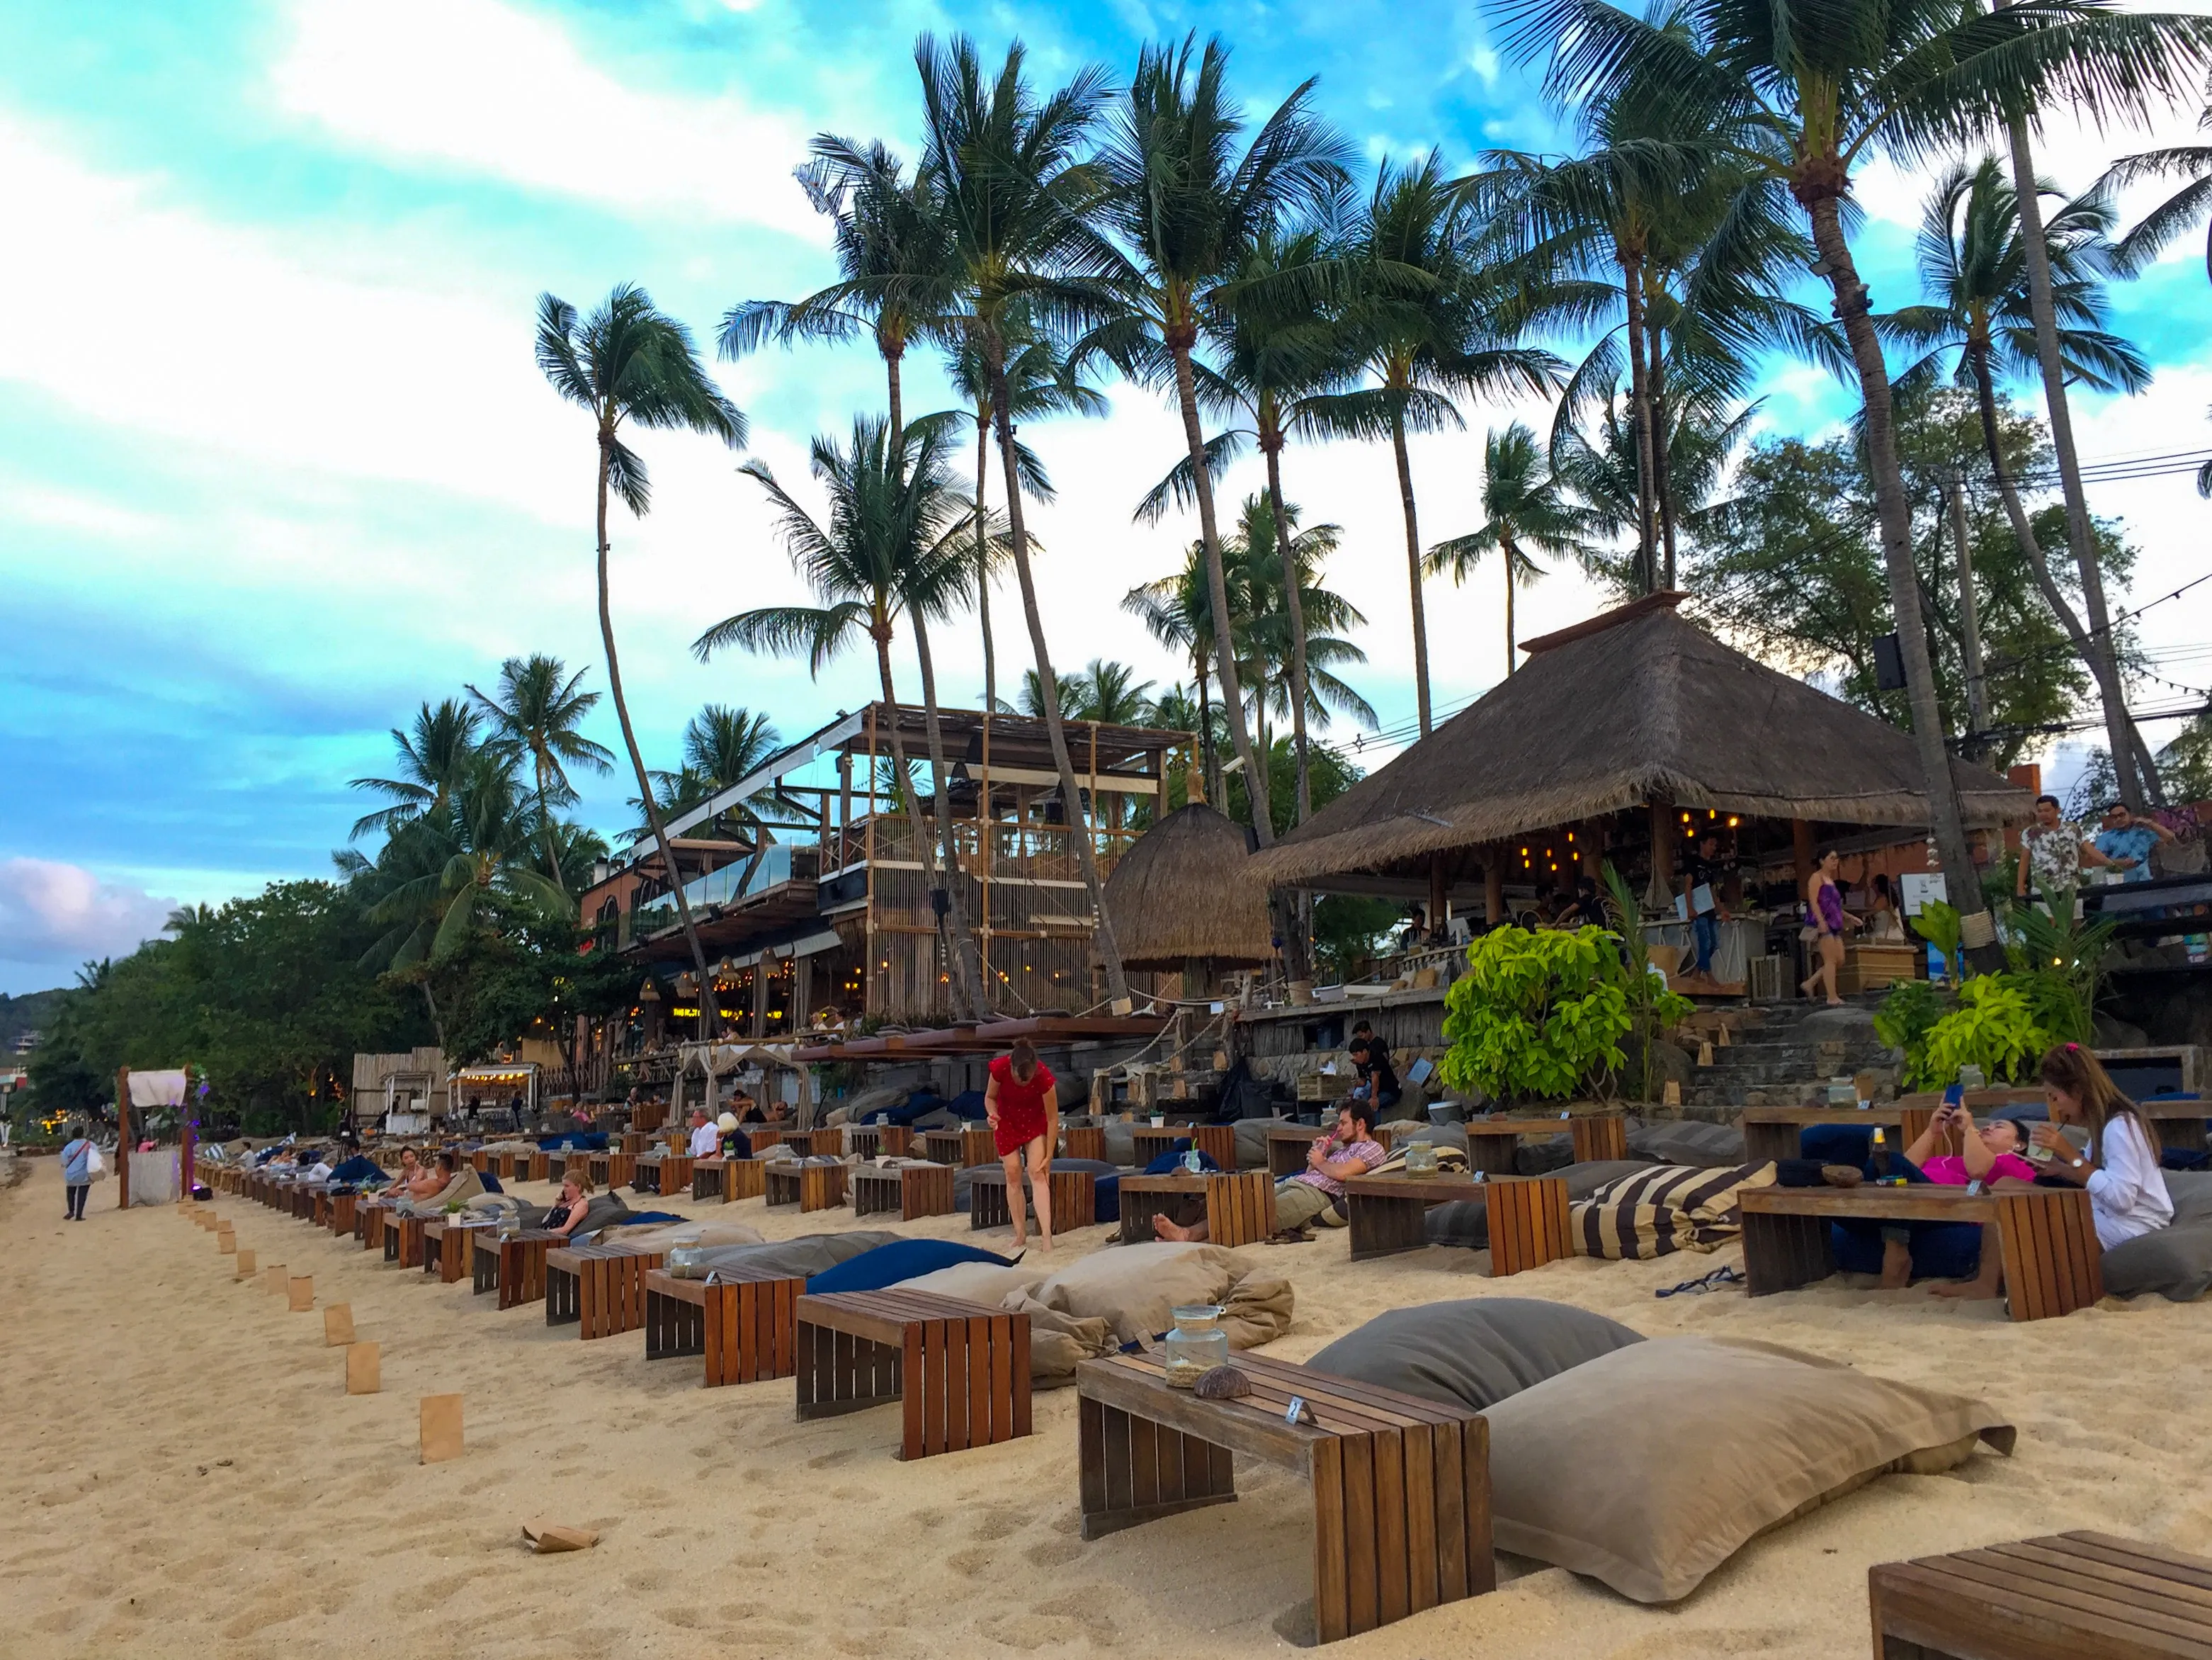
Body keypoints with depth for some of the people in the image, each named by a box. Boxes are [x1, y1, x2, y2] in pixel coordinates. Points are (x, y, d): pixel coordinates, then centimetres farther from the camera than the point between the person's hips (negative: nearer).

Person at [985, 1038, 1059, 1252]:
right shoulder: (1000, 1068, -31)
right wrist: (993, 1115, -32)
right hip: (1007, 1121, 2)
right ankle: (1020, 1235, 6)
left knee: (1037, 1173, -14)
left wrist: (1049, 1157, -18)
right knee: (1013, 1175, -2)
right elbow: (990, 1097, -10)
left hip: (1035, 1122, -2)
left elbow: (1053, 1119, -22)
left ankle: (1046, 1234, -20)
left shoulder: (1044, 1076, -34)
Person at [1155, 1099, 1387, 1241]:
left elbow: (1341, 1173, -12)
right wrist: (1317, 1153, 14)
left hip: (1315, 1195, -9)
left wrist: (1320, 1162, 4)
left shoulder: (1373, 1149, 6)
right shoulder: (1345, 1147, 33)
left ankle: (1188, 1234, -43)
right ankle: (1184, 1231, -31)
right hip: (1291, 1183, 9)